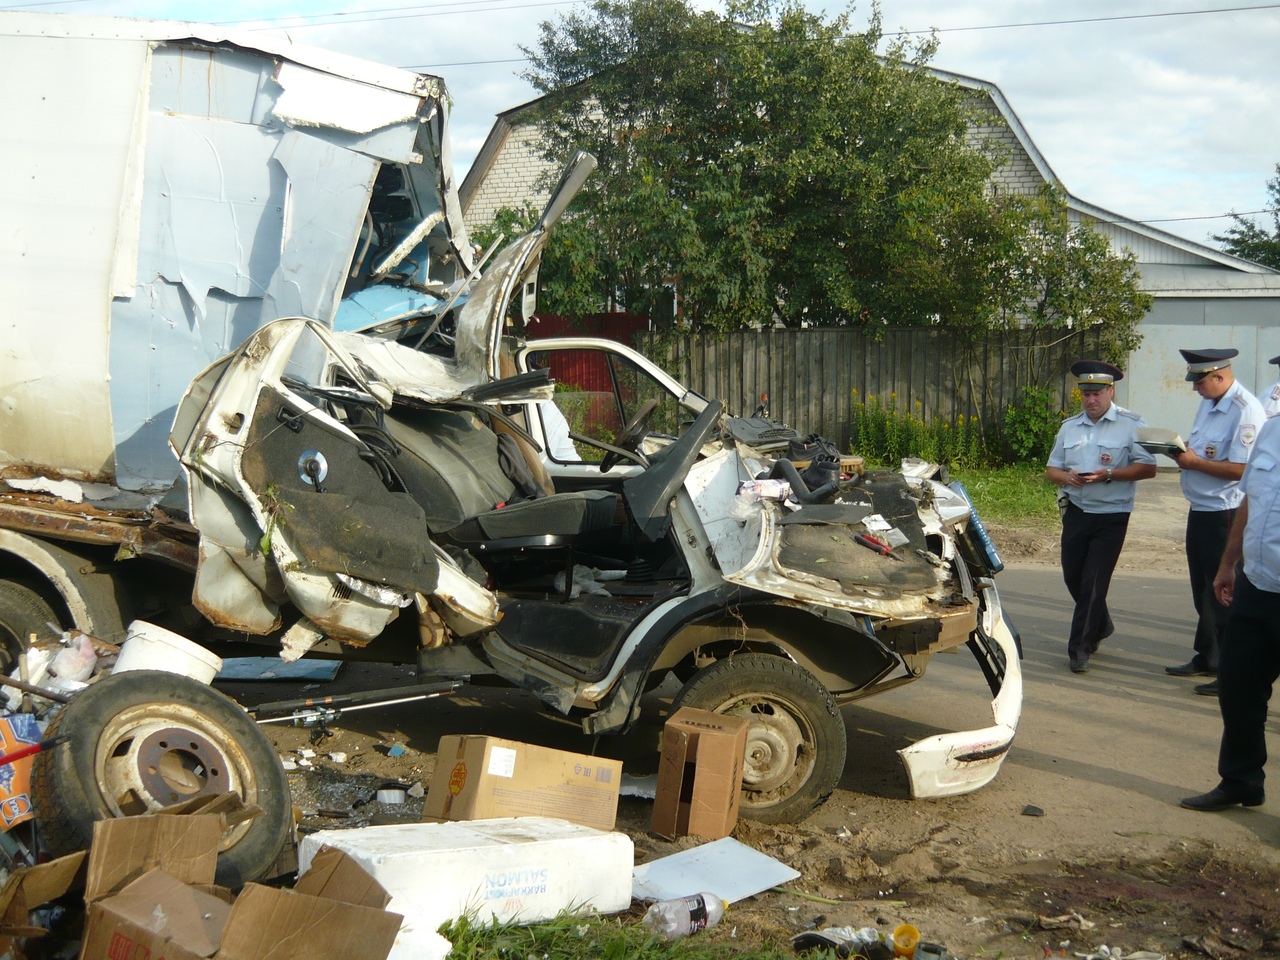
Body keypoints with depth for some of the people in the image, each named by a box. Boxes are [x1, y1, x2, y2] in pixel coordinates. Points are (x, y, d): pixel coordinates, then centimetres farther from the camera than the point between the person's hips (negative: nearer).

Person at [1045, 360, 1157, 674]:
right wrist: (1067, 477, -11)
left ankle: (1080, 648, 5)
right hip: (1076, 513, 5)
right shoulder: (1069, 427, 12)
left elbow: (1148, 468, -11)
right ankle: (1100, 625, 40)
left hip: (1111, 516, -5)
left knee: (1093, 584, -5)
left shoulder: (1131, 425, -5)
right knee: (1073, 578, 14)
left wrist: (1108, 475, -23)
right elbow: (1051, 469, 12)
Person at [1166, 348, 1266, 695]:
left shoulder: (1246, 411, -19)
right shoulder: (1208, 404, 11)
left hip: (1225, 514, -10)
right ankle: (1205, 658, 34)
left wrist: (1195, 462, -19)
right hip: (1200, 510, 10)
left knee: (1224, 595, -3)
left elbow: (1241, 469, -25)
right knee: (1203, 591, 20)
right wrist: (1183, 451, 1)